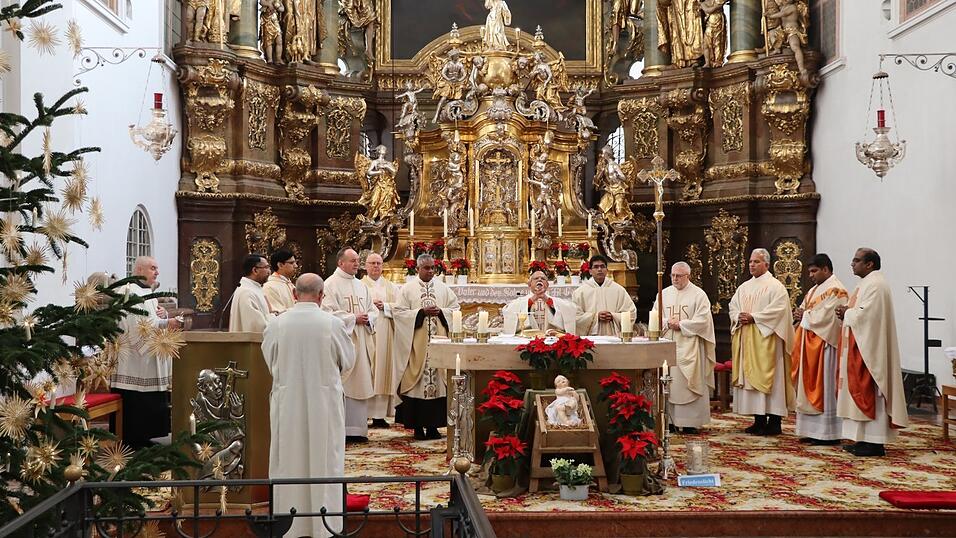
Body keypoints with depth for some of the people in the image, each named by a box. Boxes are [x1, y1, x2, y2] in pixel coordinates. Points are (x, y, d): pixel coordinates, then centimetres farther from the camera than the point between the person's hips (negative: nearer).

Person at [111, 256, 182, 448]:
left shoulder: (149, 292, 19)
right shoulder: (131, 291, -11)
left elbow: (154, 320, 22)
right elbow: (138, 324, -21)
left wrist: (162, 313, 1)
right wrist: (166, 323, -24)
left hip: (150, 357, 10)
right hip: (135, 359, -10)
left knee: (149, 401, 10)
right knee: (135, 402, -7)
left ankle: (142, 438, 17)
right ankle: (132, 441, -1)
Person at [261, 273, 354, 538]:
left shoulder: (276, 324, -10)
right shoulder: (332, 323, -13)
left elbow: (269, 361, 4)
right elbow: (348, 360, 0)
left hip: (287, 402, 1)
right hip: (324, 403, -1)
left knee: (290, 463, 13)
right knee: (324, 462, 10)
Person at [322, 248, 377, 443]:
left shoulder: (361, 286, 17)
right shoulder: (331, 284, -6)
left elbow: (373, 309, 18)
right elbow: (329, 313, -15)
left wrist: (368, 318, -4)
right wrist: (353, 318, -14)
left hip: (361, 344, 7)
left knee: (360, 385, 8)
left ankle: (357, 429, 14)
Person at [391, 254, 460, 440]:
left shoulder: (443, 288, 11)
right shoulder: (407, 288, 3)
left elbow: (456, 309, 10)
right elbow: (398, 311, -4)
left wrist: (440, 312, -7)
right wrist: (421, 312, -13)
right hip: (416, 344, -2)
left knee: (438, 380, 0)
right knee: (416, 380, -3)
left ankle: (433, 425, 7)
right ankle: (417, 425, 4)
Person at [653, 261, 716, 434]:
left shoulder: (698, 294, 1)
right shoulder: (664, 294, 13)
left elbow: (703, 320, -8)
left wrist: (680, 324, -12)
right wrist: (668, 323, -10)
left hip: (689, 347, -4)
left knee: (689, 383, -4)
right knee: (669, 384, 2)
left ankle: (691, 421, 1)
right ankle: (670, 419, 7)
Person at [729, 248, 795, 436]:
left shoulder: (775, 286, -4)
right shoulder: (744, 287, 17)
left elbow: (778, 310, -15)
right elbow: (733, 307, 15)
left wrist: (753, 317, -18)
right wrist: (739, 317, -6)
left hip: (766, 339, -7)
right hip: (747, 340, 7)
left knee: (767, 376, -7)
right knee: (751, 376, 6)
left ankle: (773, 422, -2)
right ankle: (759, 421, 12)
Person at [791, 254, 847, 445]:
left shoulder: (835, 290, -10)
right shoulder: (814, 290, 19)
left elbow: (826, 316, -20)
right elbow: (802, 311, 19)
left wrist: (805, 315, -7)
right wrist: (799, 315, -4)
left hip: (824, 345, -9)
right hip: (809, 345, 9)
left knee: (823, 387, -7)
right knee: (809, 387, 9)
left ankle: (828, 432, -2)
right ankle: (812, 430, 13)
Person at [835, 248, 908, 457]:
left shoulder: (875, 284, -14)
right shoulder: (868, 283, 18)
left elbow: (866, 314, -23)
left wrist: (846, 312, -6)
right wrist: (847, 312, 2)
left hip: (869, 348, -10)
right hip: (861, 347, 10)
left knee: (868, 391, -7)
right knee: (861, 391, 10)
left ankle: (875, 442, -4)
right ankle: (866, 439, 14)